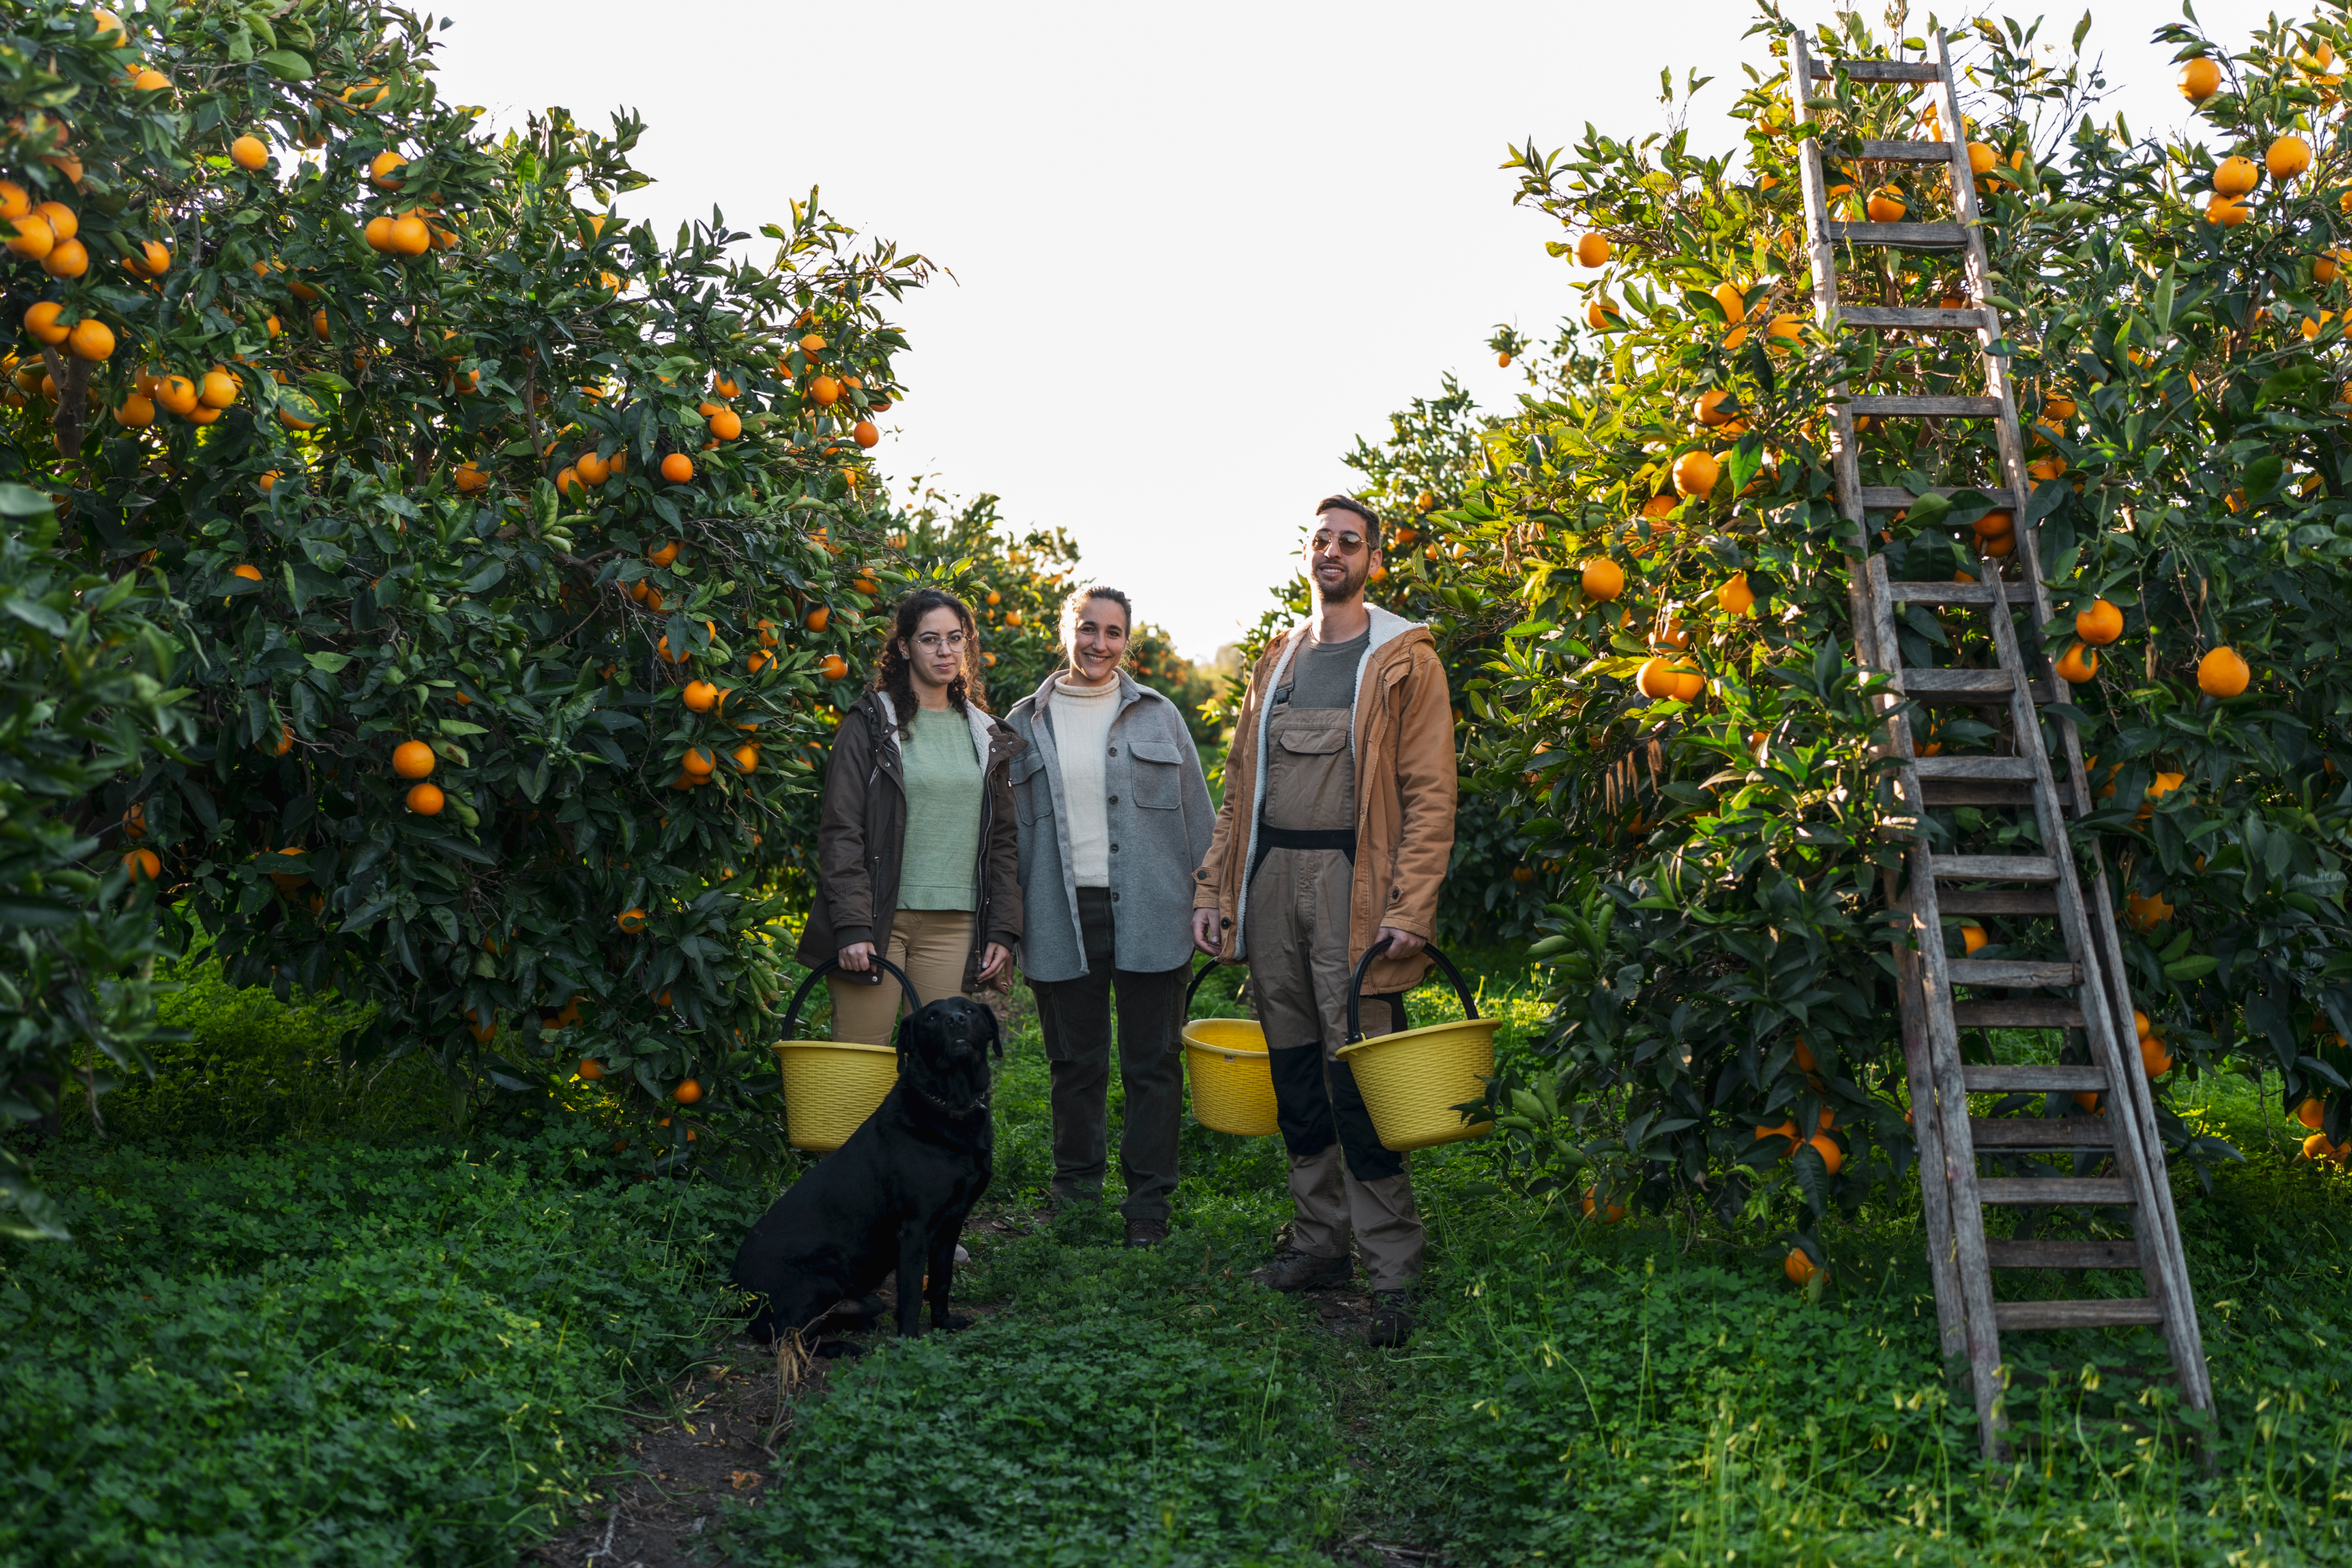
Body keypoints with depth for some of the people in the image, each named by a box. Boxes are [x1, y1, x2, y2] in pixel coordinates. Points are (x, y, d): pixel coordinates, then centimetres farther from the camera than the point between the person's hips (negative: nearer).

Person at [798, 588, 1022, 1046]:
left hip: (954, 926, 3)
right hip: (880, 920, -3)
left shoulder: (986, 736, 15)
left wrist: (1002, 931, 7)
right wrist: (851, 926, -13)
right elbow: (840, 831, -4)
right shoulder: (871, 724, 2)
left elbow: (1003, 841, 15)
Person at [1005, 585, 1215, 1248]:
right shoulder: (1025, 723, 9)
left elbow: (1197, 815, 10)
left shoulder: (1158, 716, 8)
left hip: (1148, 917, 0)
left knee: (1152, 1064, 4)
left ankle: (1149, 1204, 15)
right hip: (1061, 919, 1)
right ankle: (1075, 1190, 25)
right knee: (1075, 1064, 9)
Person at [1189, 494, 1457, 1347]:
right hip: (1272, 877, 6)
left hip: (1352, 881, -5)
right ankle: (1319, 1240, 23)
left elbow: (1430, 793, -6)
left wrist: (1410, 909, -15)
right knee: (1294, 1076, 10)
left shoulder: (1404, 659, 1)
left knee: (1360, 1085, -8)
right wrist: (1214, 887, 10)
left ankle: (1392, 1275, 1)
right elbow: (1239, 784, 19)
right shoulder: (1278, 659, 19)